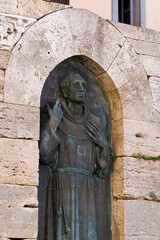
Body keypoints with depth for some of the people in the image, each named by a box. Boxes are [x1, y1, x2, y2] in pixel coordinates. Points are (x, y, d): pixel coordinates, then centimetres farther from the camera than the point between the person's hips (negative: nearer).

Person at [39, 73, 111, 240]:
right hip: (63, 187, -4)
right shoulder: (57, 122, 5)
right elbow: (44, 154, -9)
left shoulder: (92, 125, 16)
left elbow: (102, 162, 15)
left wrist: (101, 141, -2)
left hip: (85, 189, 4)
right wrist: (53, 124, -12)